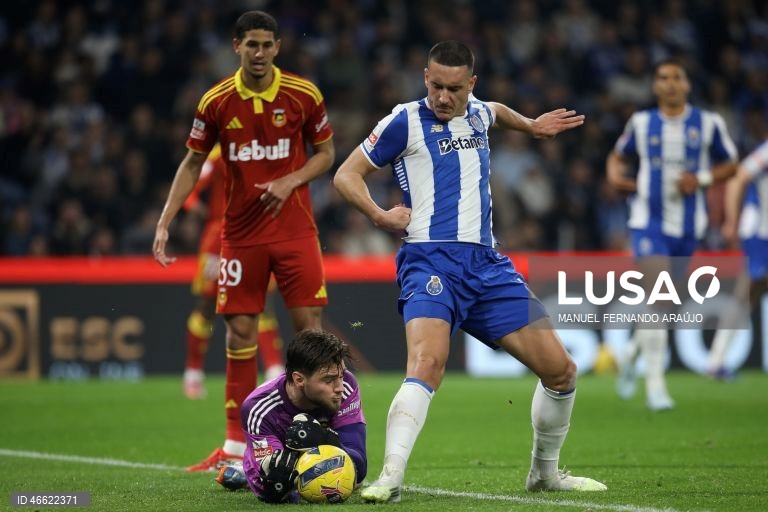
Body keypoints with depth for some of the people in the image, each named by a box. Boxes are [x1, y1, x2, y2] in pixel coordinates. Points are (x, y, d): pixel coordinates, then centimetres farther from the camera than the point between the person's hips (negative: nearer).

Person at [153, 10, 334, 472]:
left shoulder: (304, 95, -5)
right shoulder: (216, 102, -2)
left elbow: (325, 152, 6)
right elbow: (193, 164, 7)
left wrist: (291, 181, -13)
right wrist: (165, 222, -1)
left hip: (295, 228, -1)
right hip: (240, 234, 1)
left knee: (310, 325, -6)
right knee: (240, 333, 1)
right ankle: (236, 446, 8)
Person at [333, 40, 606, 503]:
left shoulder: (477, 113, 16)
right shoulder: (406, 122, -1)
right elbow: (346, 175, 2)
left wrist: (531, 125, 33)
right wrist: (378, 215, -12)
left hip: (487, 264, 6)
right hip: (433, 260, -6)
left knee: (560, 369, 3)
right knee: (428, 364, -32)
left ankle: (545, 472, 22)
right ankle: (390, 478, -38)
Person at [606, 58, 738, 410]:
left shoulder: (708, 124, 1)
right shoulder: (641, 123, 3)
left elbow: (730, 165, 9)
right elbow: (618, 156, 18)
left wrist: (702, 179, -9)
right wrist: (615, 175, -4)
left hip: (687, 227, 2)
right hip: (648, 221, -2)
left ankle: (630, 356, 40)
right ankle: (655, 382, -14)